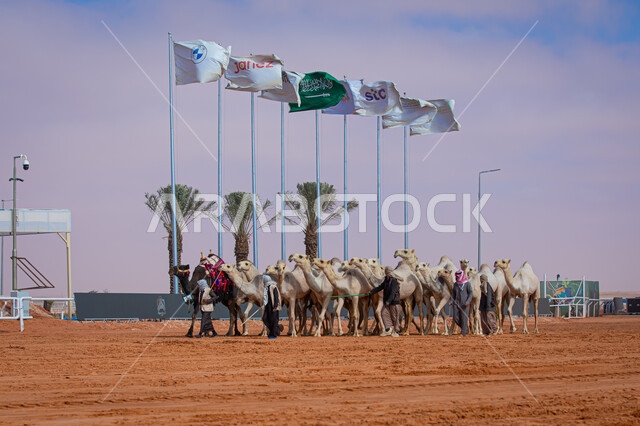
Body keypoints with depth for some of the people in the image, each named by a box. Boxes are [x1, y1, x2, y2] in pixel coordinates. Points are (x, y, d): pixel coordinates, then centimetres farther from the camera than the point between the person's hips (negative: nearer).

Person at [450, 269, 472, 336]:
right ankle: (466, 328, 19)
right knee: (456, 318, 0)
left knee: (464, 318, -4)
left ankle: (463, 332, 4)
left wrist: (468, 301, -19)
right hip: (457, 303, 5)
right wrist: (452, 301, 3)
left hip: (464, 303, -5)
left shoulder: (467, 284, -5)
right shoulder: (455, 284, 10)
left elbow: (471, 293, -6)